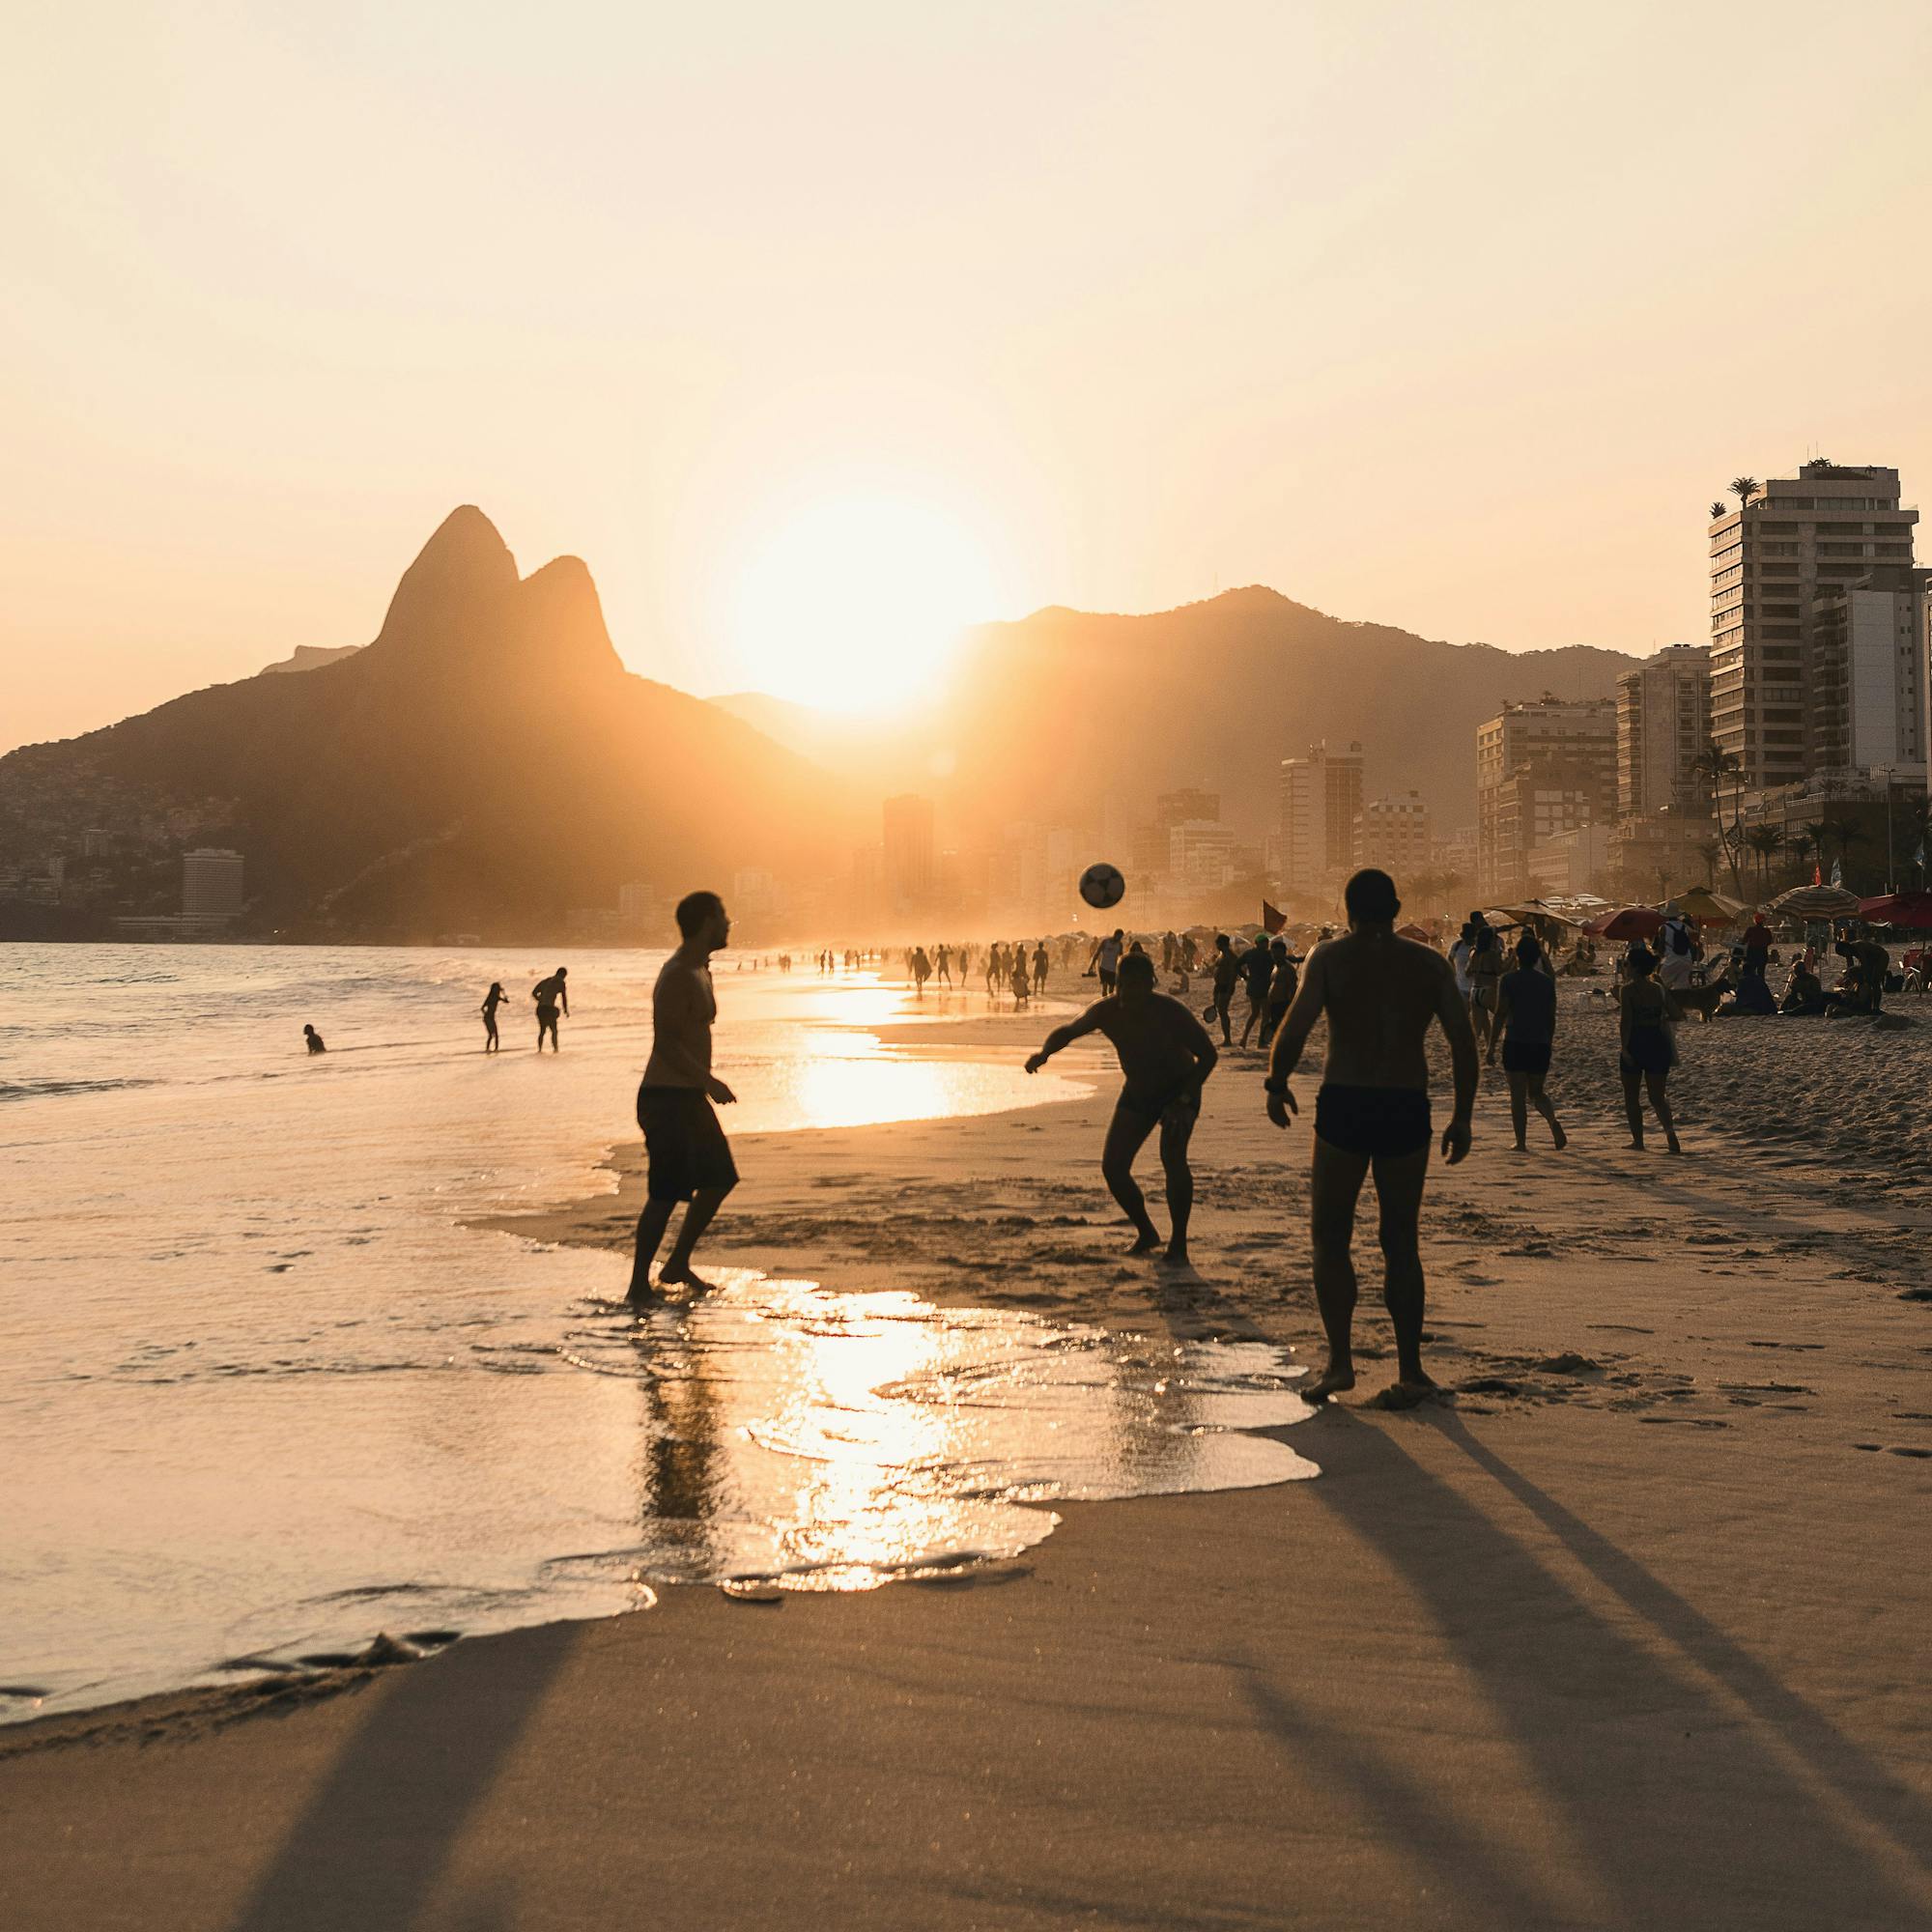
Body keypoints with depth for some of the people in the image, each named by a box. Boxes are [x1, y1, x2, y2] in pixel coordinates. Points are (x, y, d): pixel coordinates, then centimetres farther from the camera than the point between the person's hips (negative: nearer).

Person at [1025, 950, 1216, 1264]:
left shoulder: (1169, 1012, -30)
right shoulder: (1106, 1010, -16)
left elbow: (1208, 1054, -22)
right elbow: (1067, 1031, 2)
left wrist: (1185, 1100, -30)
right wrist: (1044, 1053, -20)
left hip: (1179, 1089, -5)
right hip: (1137, 1093, 5)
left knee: (1172, 1158, -28)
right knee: (1113, 1167, -3)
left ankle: (1179, 1244, -17)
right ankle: (1146, 1233, 19)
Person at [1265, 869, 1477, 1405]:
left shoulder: (1330, 956, 0)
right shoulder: (1430, 963, 8)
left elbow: (1297, 1025, -13)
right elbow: (1463, 1039, 2)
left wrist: (1276, 1085, 2)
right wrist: (1462, 1117, 8)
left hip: (1343, 1105, -2)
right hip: (1407, 1109, 3)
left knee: (1330, 1238, 9)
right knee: (1401, 1241, 13)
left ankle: (1339, 1360, -1)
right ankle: (1410, 1370, 11)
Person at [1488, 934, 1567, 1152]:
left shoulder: (1509, 980, -7)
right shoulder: (1547, 981, 5)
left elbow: (1501, 1014, -10)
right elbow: (1551, 1017, 10)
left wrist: (1492, 1046, -7)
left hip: (1515, 1042, -4)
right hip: (1541, 1044, 4)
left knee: (1518, 1096, 2)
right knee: (1536, 1092, 16)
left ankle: (1521, 1143, 2)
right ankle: (1553, 1121, -11)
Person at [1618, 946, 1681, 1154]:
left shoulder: (1628, 989, -8)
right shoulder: (1659, 989, 7)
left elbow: (1626, 1019, -16)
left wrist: (1624, 1047, -17)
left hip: (1635, 1043, -4)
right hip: (1657, 1043, 4)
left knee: (1631, 1095, 11)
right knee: (1657, 1096, 8)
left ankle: (1638, 1140, 10)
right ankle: (1669, 1131, -18)